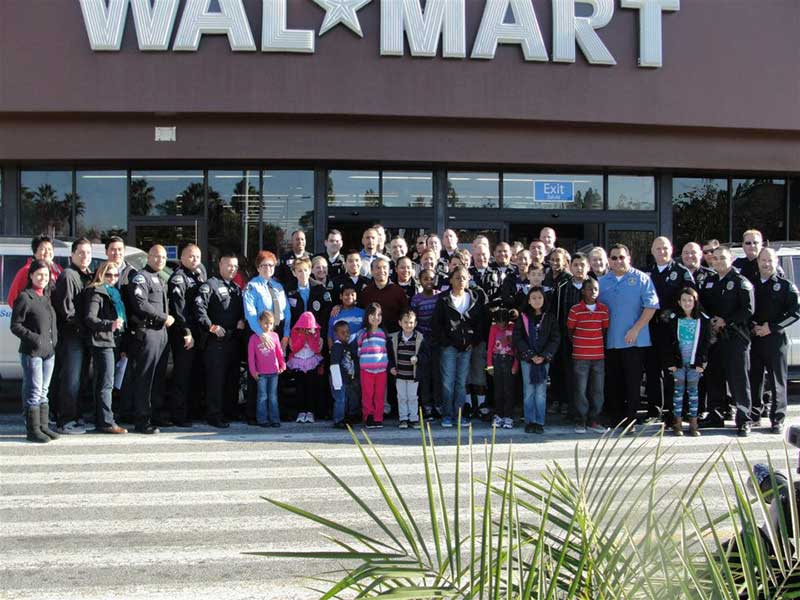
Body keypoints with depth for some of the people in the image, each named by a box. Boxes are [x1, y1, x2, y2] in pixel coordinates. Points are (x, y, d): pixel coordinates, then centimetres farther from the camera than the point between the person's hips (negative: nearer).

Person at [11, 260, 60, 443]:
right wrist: (33, 338, -18)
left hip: (49, 351, 7)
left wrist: (55, 340, 8)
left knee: (43, 392, 13)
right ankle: (33, 430, 1)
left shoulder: (47, 297, 14)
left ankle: (43, 426, 19)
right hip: (32, 352, -7)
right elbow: (15, 325, -9)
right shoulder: (24, 297, -8)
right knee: (34, 392, -5)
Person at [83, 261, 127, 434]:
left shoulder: (114, 293, 21)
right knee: (106, 383, -9)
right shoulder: (96, 292, -6)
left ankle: (100, 421, 14)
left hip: (113, 341, 9)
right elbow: (89, 318, -17)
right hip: (102, 342, -9)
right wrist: (110, 324, -30)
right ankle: (106, 422, -9)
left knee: (102, 383, 10)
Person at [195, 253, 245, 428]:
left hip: (234, 339, 7)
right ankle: (214, 415, -2)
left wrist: (242, 320, 6)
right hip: (217, 339, -7)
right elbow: (199, 306, -14)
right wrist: (211, 326, -18)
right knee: (216, 377, -7)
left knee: (233, 377, 11)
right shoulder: (210, 285, -3)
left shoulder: (236, 288, 20)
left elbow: (242, 310, 27)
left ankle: (230, 411, 21)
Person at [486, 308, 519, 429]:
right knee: (498, 390, 7)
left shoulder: (513, 328, -4)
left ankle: (508, 417, 3)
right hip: (496, 359, 2)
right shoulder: (494, 327, 3)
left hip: (509, 360, -2)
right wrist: (489, 364, 3)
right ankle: (498, 416, 14)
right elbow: (490, 346, 6)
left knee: (508, 390, -2)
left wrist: (516, 365, -5)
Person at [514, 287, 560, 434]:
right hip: (527, 359, 0)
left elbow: (555, 338, 2)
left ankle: (539, 422, 6)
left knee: (541, 392, 0)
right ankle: (530, 422, 7)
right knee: (529, 392, 1)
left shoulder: (549, 317, 5)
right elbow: (517, 338, -2)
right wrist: (531, 355, -11)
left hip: (544, 359, 1)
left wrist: (544, 356, -10)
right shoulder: (523, 317, 2)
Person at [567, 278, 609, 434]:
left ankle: (594, 420, 16)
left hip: (599, 355, 3)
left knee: (598, 390, 6)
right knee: (580, 390, 0)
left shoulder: (604, 309, 4)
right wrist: (577, 345, 1)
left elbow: (605, 330, 13)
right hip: (580, 356, -3)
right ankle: (580, 421, 10)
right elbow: (570, 331, 4)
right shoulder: (575, 310, -5)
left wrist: (601, 347, 7)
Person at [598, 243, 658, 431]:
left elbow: (651, 306, -7)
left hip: (634, 340, -4)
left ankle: (630, 420, 6)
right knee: (613, 382, 9)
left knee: (632, 382, -2)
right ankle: (616, 418, 19)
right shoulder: (602, 282, 10)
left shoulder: (641, 279, -2)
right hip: (609, 341, 4)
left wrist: (636, 329, -13)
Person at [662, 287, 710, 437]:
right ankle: (677, 422, 9)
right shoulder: (673, 319, -1)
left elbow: (706, 343, 0)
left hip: (694, 362, 0)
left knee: (693, 391, 6)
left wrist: (702, 362, -5)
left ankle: (693, 423, 10)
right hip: (678, 361, 0)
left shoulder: (703, 320, 0)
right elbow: (667, 342, -2)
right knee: (678, 390, 4)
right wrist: (670, 362, -7)